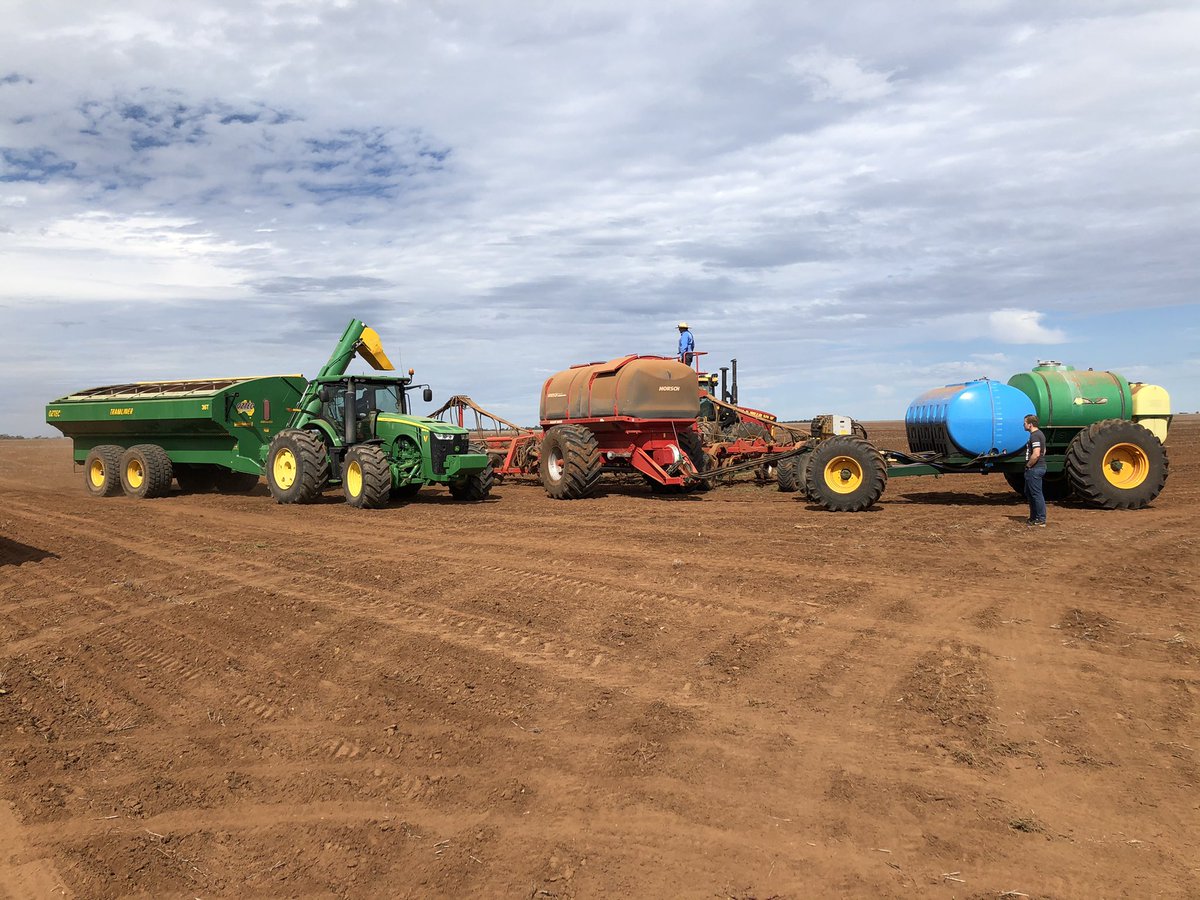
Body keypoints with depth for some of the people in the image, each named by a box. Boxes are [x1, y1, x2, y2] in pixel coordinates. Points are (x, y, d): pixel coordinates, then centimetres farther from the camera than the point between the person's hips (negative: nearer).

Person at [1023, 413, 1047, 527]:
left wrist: (1028, 465, -14)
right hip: (1039, 467, 11)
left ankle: (1041, 520, 0)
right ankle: (1033, 518, 25)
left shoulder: (1035, 436, -19)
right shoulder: (1039, 434, 15)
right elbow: (1043, 450, 26)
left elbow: (1036, 454, -28)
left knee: (1037, 494, -5)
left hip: (1034, 469, -11)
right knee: (1029, 492, 19)